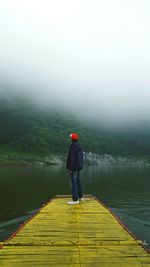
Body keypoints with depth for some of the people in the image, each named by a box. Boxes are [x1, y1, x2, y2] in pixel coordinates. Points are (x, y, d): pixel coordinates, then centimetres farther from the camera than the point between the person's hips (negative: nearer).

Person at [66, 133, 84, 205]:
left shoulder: (73, 146, -16)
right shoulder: (79, 146, 11)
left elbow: (72, 158, -20)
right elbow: (81, 157, 16)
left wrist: (70, 168, -18)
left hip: (74, 167, -10)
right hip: (78, 166, 10)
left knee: (73, 182, -7)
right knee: (78, 181, 18)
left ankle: (75, 200, -5)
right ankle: (80, 196, 28)